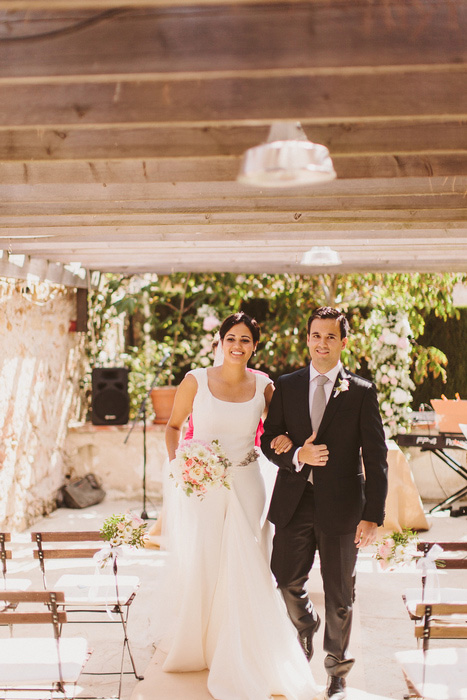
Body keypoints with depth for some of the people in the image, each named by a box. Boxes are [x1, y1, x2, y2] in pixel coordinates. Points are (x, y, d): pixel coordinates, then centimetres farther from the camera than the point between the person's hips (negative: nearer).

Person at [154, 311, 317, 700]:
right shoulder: (196, 380, -5)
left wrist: (284, 438, -8)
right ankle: (191, 643, 35)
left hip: (244, 486, 1)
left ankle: (239, 656, 18)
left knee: (245, 569, 1)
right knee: (196, 565, 9)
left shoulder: (263, 385, 0)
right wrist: (176, 460, -11)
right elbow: (173, 426, 6)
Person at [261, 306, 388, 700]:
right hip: (294, 502, 2)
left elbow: (375, 458, -4)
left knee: (339, 597, 9)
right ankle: (306, 625, 46)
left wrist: (373, 515, -11)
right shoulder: (287, 386, 5)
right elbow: (269, 440, 6)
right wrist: (298, 456, -15)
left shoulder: (362, 393, -2)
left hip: (341, 505, -2)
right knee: (287, 582, 11)